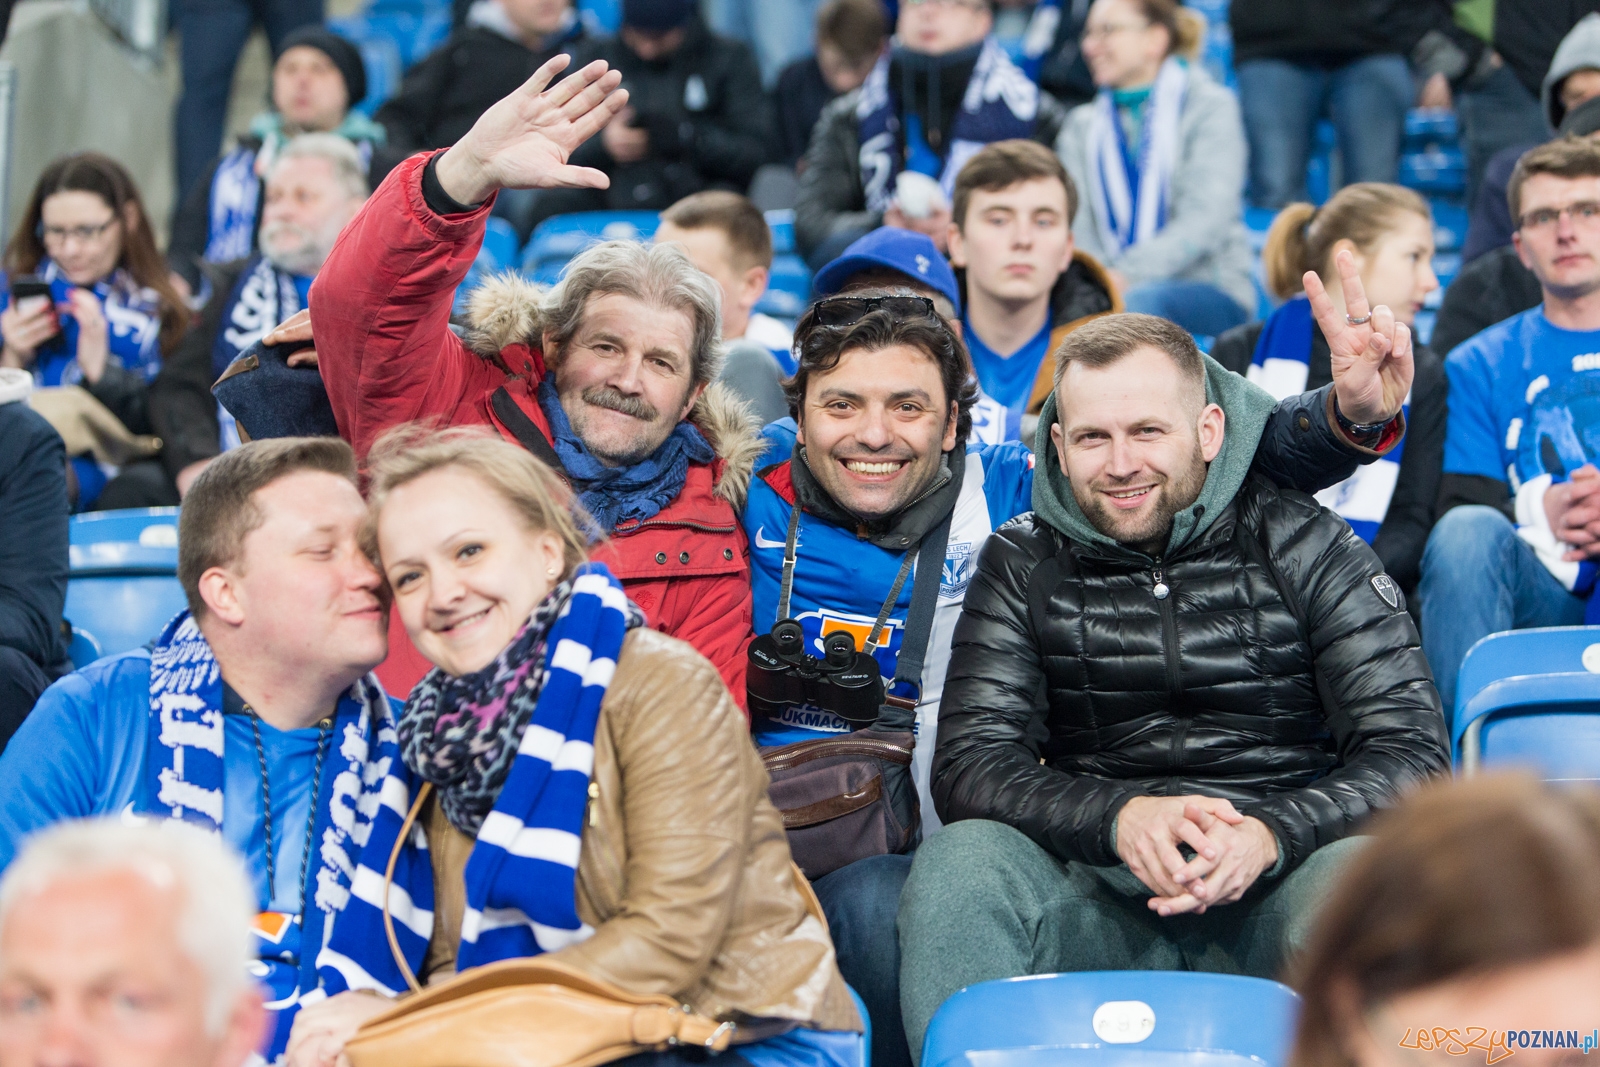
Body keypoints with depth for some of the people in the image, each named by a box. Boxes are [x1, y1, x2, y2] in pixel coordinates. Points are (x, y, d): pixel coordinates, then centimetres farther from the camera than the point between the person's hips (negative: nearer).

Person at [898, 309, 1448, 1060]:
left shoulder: (1304, 547, 4)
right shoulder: (1022, 566, 9)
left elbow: (1415, 757, -4)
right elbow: (969, 766, -2)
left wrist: (1269, 837, -24)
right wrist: (1119, 819, -22)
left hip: (1265, 900, -1)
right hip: (1098, 905, 1)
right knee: (959, 862, -28)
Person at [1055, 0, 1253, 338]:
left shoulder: (1211, 107, 3)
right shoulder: (1082, 126, 17)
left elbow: (1203, 223, -11)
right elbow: (1075, 227, 3)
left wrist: (1126, 276, -25)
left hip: (1211, 292, -3)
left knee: (1137, 303, -38)